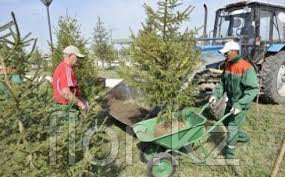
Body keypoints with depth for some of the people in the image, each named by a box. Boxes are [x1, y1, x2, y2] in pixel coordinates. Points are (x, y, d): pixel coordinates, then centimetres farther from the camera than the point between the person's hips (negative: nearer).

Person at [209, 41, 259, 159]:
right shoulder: (228, 65, 0)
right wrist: (216, 95, -8)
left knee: (232, 126, -6)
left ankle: (229, 151, 11)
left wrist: (240, 105, -34)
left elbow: (253, 89, -28)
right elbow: (222, 82, 7)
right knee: (226, 122, 20)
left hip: (241, 104, -8)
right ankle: (243, 136, 44)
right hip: (231, 101, 8)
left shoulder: (246, 68, -25)